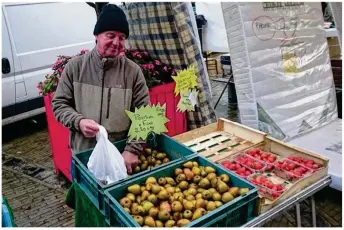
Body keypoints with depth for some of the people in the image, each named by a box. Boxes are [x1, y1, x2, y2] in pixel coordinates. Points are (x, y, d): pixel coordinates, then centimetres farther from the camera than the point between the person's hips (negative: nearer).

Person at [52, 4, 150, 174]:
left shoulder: (133, 71, -6)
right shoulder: (75, 67, -3)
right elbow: (59, 104, 2)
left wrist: (133, 149, -14)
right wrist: (78, 121, -17)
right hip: (83, 153, 1)